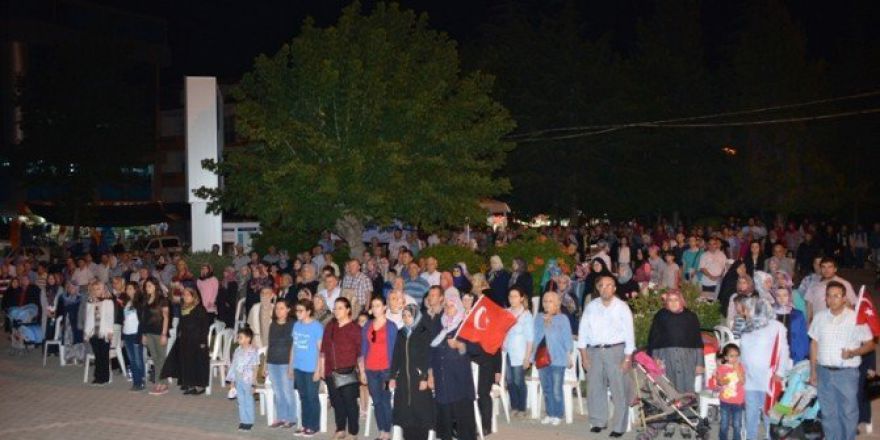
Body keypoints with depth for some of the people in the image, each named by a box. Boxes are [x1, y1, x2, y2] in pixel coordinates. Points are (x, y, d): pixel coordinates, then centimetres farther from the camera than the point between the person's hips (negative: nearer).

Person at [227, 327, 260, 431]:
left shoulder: (253, 351, -12)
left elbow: (255, 369, -11)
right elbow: (233, 366, 11)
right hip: (238, 381, 6)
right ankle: (243, 421, 19)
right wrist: (232, 381, 10)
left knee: (248, 401, 4)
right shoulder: (238, 350, 5)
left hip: (248, 381, -5)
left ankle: (249, 422, 13)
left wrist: (253, 383, -12)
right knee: (241, 401, 11)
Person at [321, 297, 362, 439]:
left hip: (348, 372, -5)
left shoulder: (354, 328, -5)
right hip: (331, 372, 5)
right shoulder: (330, 326, 11)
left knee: (350, 402, -1)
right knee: (336, 402, 12)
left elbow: (361, 352, -6)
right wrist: (322, 368, 11)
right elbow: (324, 349, 14)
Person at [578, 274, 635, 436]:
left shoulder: (622, 307, -1)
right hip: (594, 351, 3)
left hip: (615, 350, -3)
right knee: (595, 388, 6)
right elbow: (583, 331, 8)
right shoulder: (591, 307, 6)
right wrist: (584, 355, 2)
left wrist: (628, 358, -7)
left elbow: (629, 333, -2)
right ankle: (598, 422, 19)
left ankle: (619, 427, 1)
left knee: (618, 389, -4)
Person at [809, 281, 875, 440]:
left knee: (848, 412, 4)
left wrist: (853, 353, -23)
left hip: (847, 373, -3)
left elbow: (870, 344, -4)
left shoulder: (856, 318, -7)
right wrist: (813, 371, 8)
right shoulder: (819, 317, 5)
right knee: (828, 412, 12)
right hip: (824, 372, 4)